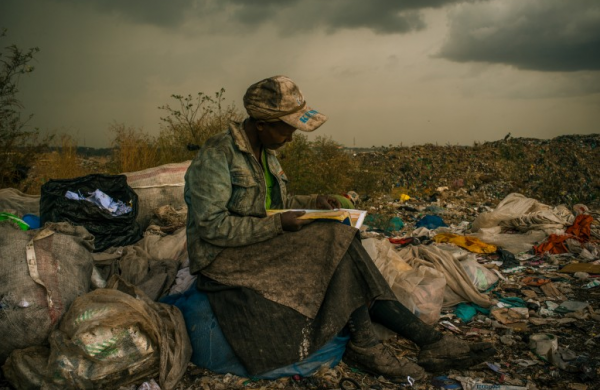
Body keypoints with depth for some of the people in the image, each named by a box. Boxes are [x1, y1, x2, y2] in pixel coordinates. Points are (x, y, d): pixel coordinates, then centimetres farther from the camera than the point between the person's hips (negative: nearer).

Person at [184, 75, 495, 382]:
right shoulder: (217, 155, -16)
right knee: (333, 242, -23)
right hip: (222, 258, -8)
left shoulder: (265, 152, 11)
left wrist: (314, 202, 2)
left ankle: (429, 341, -19)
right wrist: (278, 224, -22)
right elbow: (211, 226, -22)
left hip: (263, 247, 8)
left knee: (339, 245, -16)